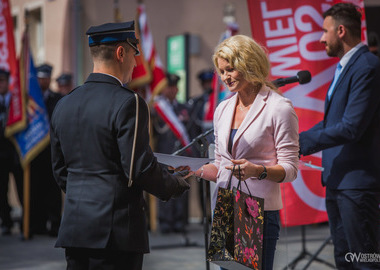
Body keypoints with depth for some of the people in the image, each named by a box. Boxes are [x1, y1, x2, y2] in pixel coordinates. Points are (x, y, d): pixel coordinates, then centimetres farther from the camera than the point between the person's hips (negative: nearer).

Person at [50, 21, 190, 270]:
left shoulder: (64, 105, 10)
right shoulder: (127, 103, -12)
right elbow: (141, 168, -15)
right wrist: (175, 186, 3)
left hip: (74, 228, 7)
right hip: (116, 230, -7)